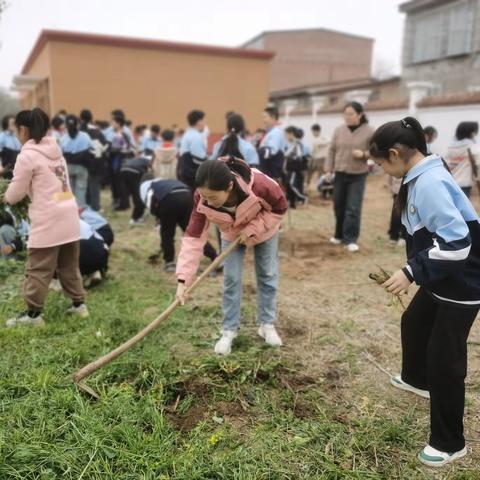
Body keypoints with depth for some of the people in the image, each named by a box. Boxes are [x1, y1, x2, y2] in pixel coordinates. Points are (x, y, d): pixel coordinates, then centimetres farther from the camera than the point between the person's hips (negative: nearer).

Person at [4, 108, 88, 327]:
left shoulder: (27, 155, -9)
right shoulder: (55, 150, 14)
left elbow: (14, 194, -4)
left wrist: (6, 196, 17)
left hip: (48, 221, -8)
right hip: (69, 217, 8)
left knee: (38, 270, 3)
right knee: (69, 265, 17)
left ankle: (33, 313, 12)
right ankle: (79, 303, 24)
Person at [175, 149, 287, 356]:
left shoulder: (260, 185, -44)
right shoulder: (203, 198, -35)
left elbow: (280, 209, -22)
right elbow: (193, 237, -33)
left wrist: (253, 228, -32)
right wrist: (183, 279, -38)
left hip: (264, 229, -1)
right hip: (231, 233, 1)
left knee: (268, 276, 7)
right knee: (231, 279, -1)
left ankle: (267, 324, 25)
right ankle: (229, 331, 13)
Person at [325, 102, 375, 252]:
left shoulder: (369, 131, -6)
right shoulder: (339, 130, 1)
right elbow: (331, 151, 6)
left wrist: (364, 154, -20)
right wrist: (328, 169, 1)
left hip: (358, 175, -3)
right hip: (340, 173, 3)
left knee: (353, 208, -6)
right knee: (339, 206, 11)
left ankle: (351, 239, 1)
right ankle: (339, 234, 28)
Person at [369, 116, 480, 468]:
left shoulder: (430, 183, -27)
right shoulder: (421, 177, 4)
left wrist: (411, 272, -25)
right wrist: (416, 271, 15)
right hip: (441, 279, 11)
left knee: (444, 360, -3)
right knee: (413, 323, 27)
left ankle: (449, 443, 15)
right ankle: (417, 380, 54)